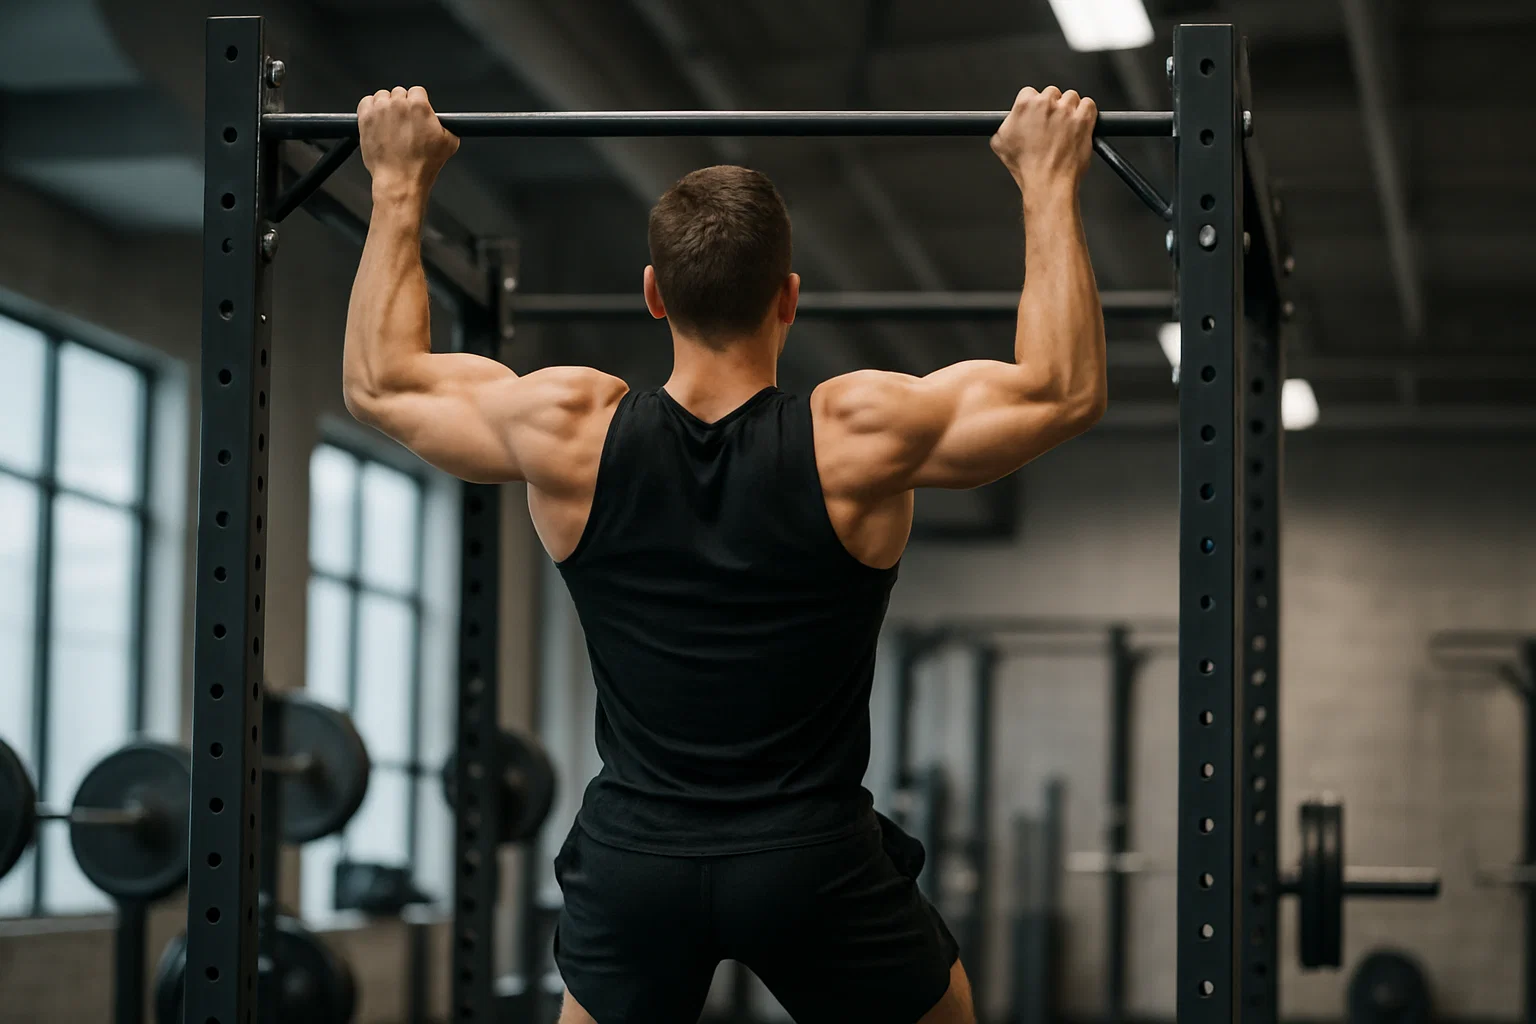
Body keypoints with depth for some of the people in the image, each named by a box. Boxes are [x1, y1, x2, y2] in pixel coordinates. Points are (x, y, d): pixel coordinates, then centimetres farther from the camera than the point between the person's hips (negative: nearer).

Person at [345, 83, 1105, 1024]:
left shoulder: (570, 435, -9)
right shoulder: (856, 439, -15)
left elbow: (379, 382, 7)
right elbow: (1067, 390, -3)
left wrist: (401, 186, 14)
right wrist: (1049, 184, 2)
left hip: (632, 863, 2)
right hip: (816, 861, -2)